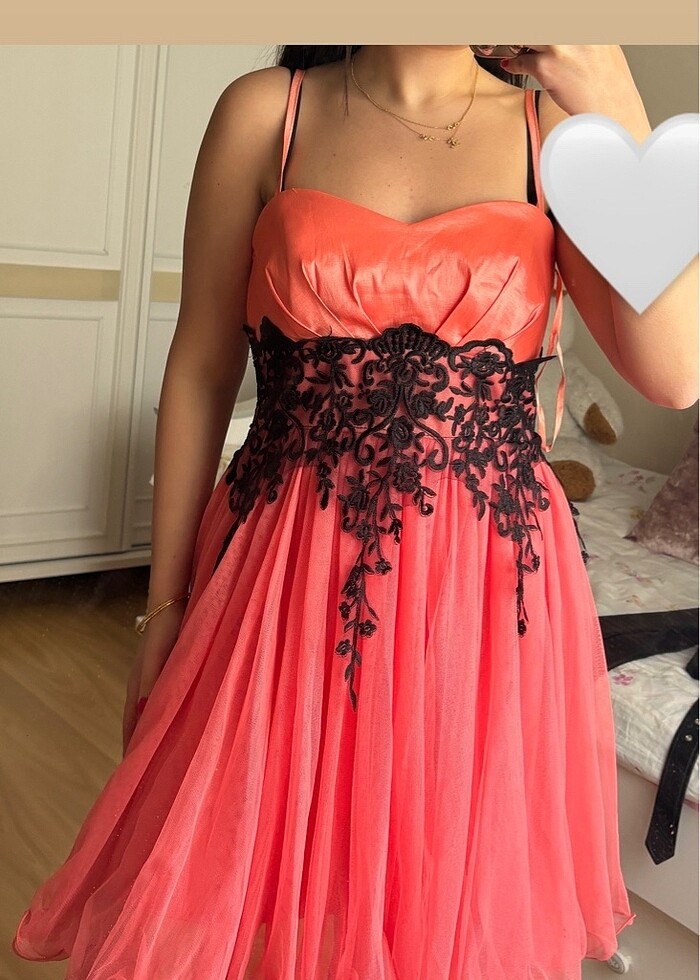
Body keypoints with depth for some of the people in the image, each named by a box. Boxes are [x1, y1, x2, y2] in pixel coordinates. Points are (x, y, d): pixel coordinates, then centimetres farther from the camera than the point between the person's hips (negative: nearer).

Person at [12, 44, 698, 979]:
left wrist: (619, 116, -14)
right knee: (236, 898, 12)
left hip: (489, 588, 1)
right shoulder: (264, 111, 1)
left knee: (448, 902, 16)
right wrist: (166, 605, 4)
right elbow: (200, 371, 3)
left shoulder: (556, 128, 3)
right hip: (289, 581, 0)